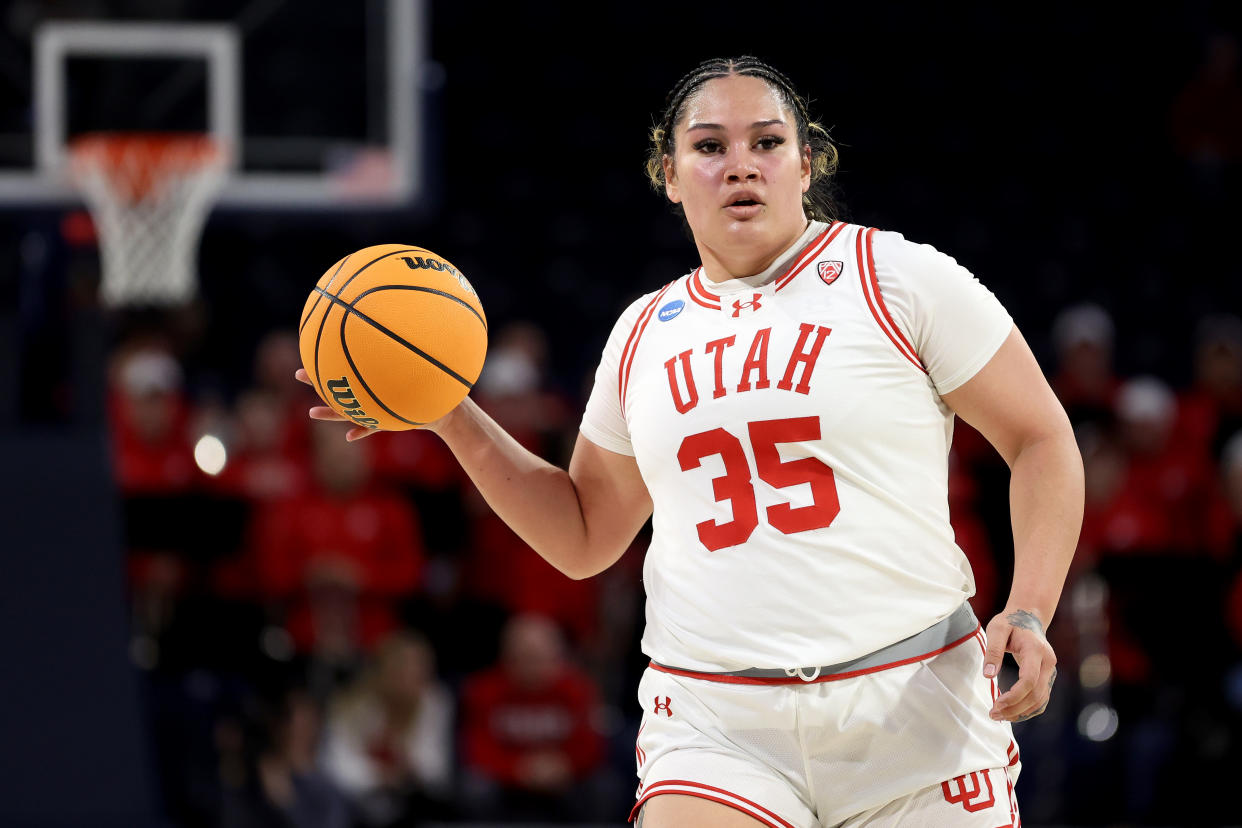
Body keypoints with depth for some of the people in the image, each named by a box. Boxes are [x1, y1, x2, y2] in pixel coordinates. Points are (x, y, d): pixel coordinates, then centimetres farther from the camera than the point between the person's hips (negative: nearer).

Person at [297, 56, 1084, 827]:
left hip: (912, 711, -2)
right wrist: (453, 419, 13)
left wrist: (1029, 614, -11)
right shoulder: (644, 333, 14)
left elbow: (1041, 440, 3)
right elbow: (585, 537, 24)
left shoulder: (899, 276, 1)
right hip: (718, 731, 2)